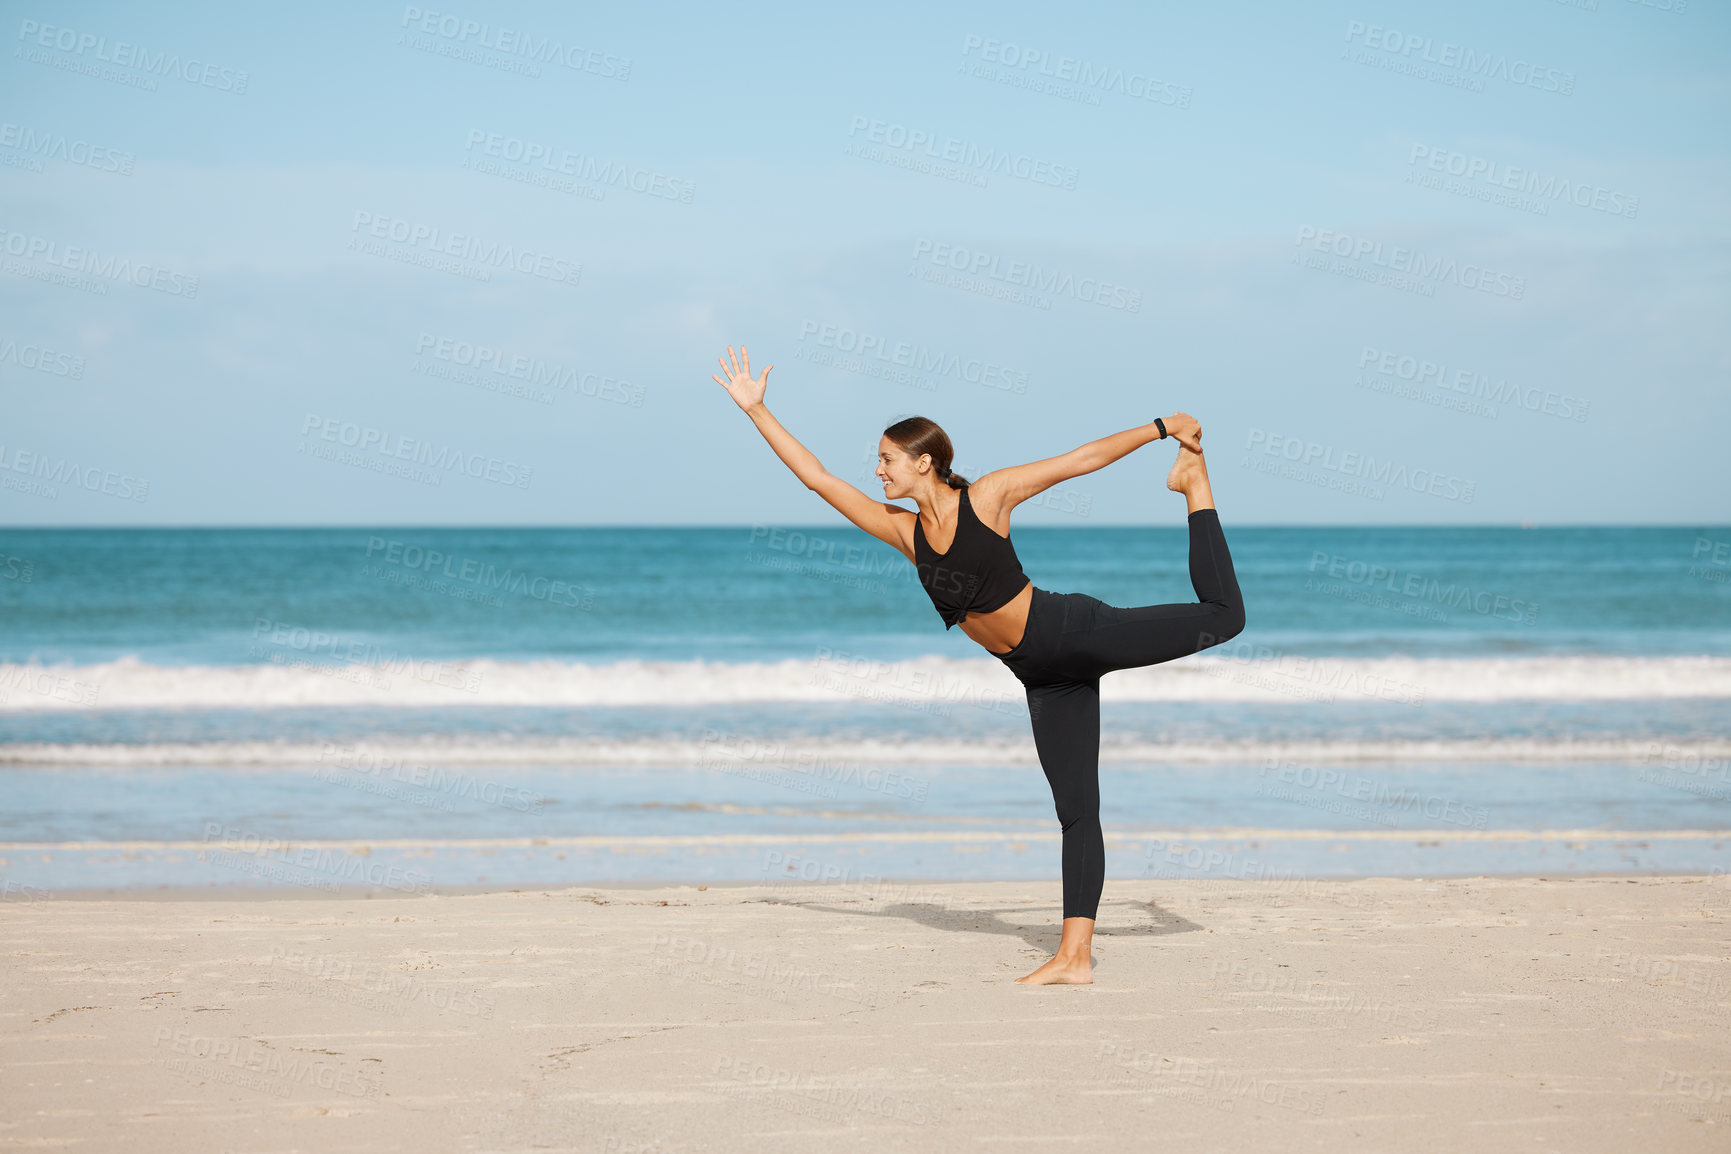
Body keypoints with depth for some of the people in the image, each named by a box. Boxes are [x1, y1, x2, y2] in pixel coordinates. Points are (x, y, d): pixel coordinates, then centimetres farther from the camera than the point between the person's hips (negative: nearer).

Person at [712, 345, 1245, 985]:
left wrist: (1161, 427, -1)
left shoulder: (988, 495, -8)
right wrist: (756, 410, 4)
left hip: (1076, 632, -4)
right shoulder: (903, 531, 4)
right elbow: (819, 478, 6)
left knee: (1221, 615, -12)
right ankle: (1074, 955, -1)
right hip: (1042, 674, 4)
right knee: (1076, 808, 2)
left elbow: (1085, 457, -3)